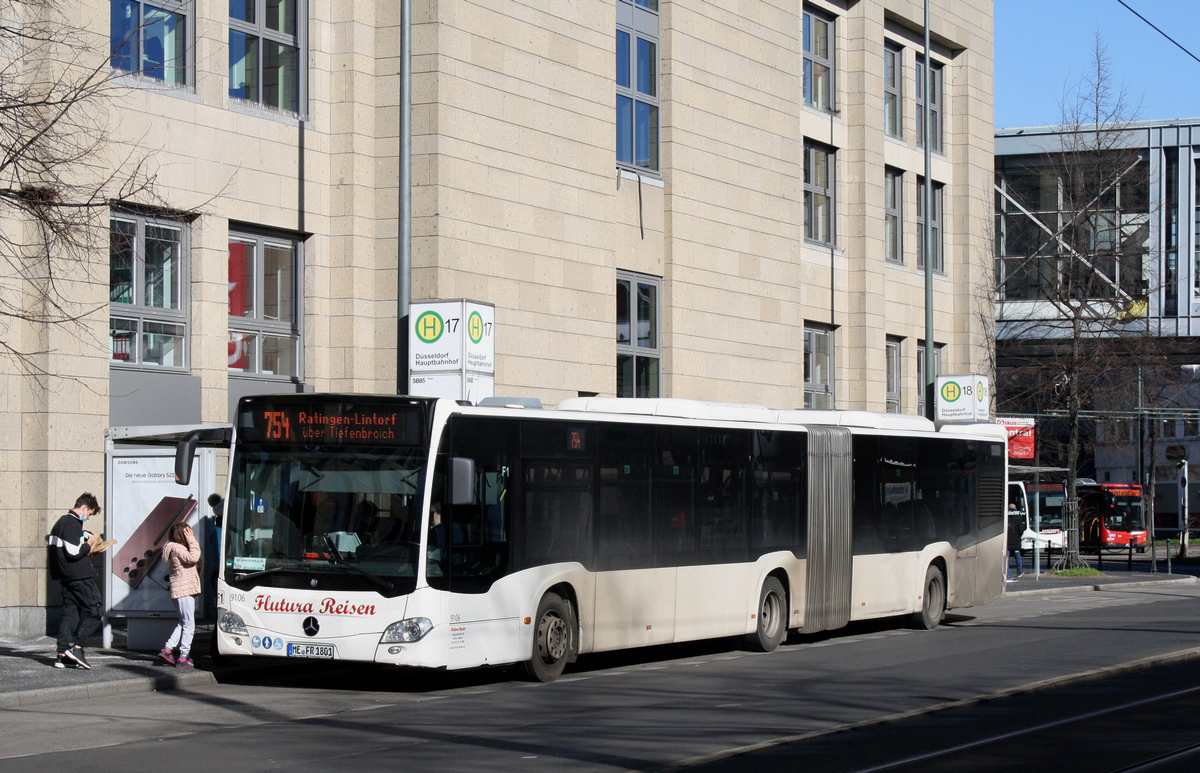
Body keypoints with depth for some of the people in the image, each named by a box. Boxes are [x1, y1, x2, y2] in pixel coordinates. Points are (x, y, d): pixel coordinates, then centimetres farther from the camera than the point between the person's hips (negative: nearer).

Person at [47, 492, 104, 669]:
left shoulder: (61, 522, 17)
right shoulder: (73, 524, -15)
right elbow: (74, 552, -22)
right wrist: (89, 545, -5)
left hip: (65, 576, 10)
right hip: (79, 575, -10)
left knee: (70, 612, 9)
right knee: (95, 610, -5)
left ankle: (63, 654, 4)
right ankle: (76, 646, -13)